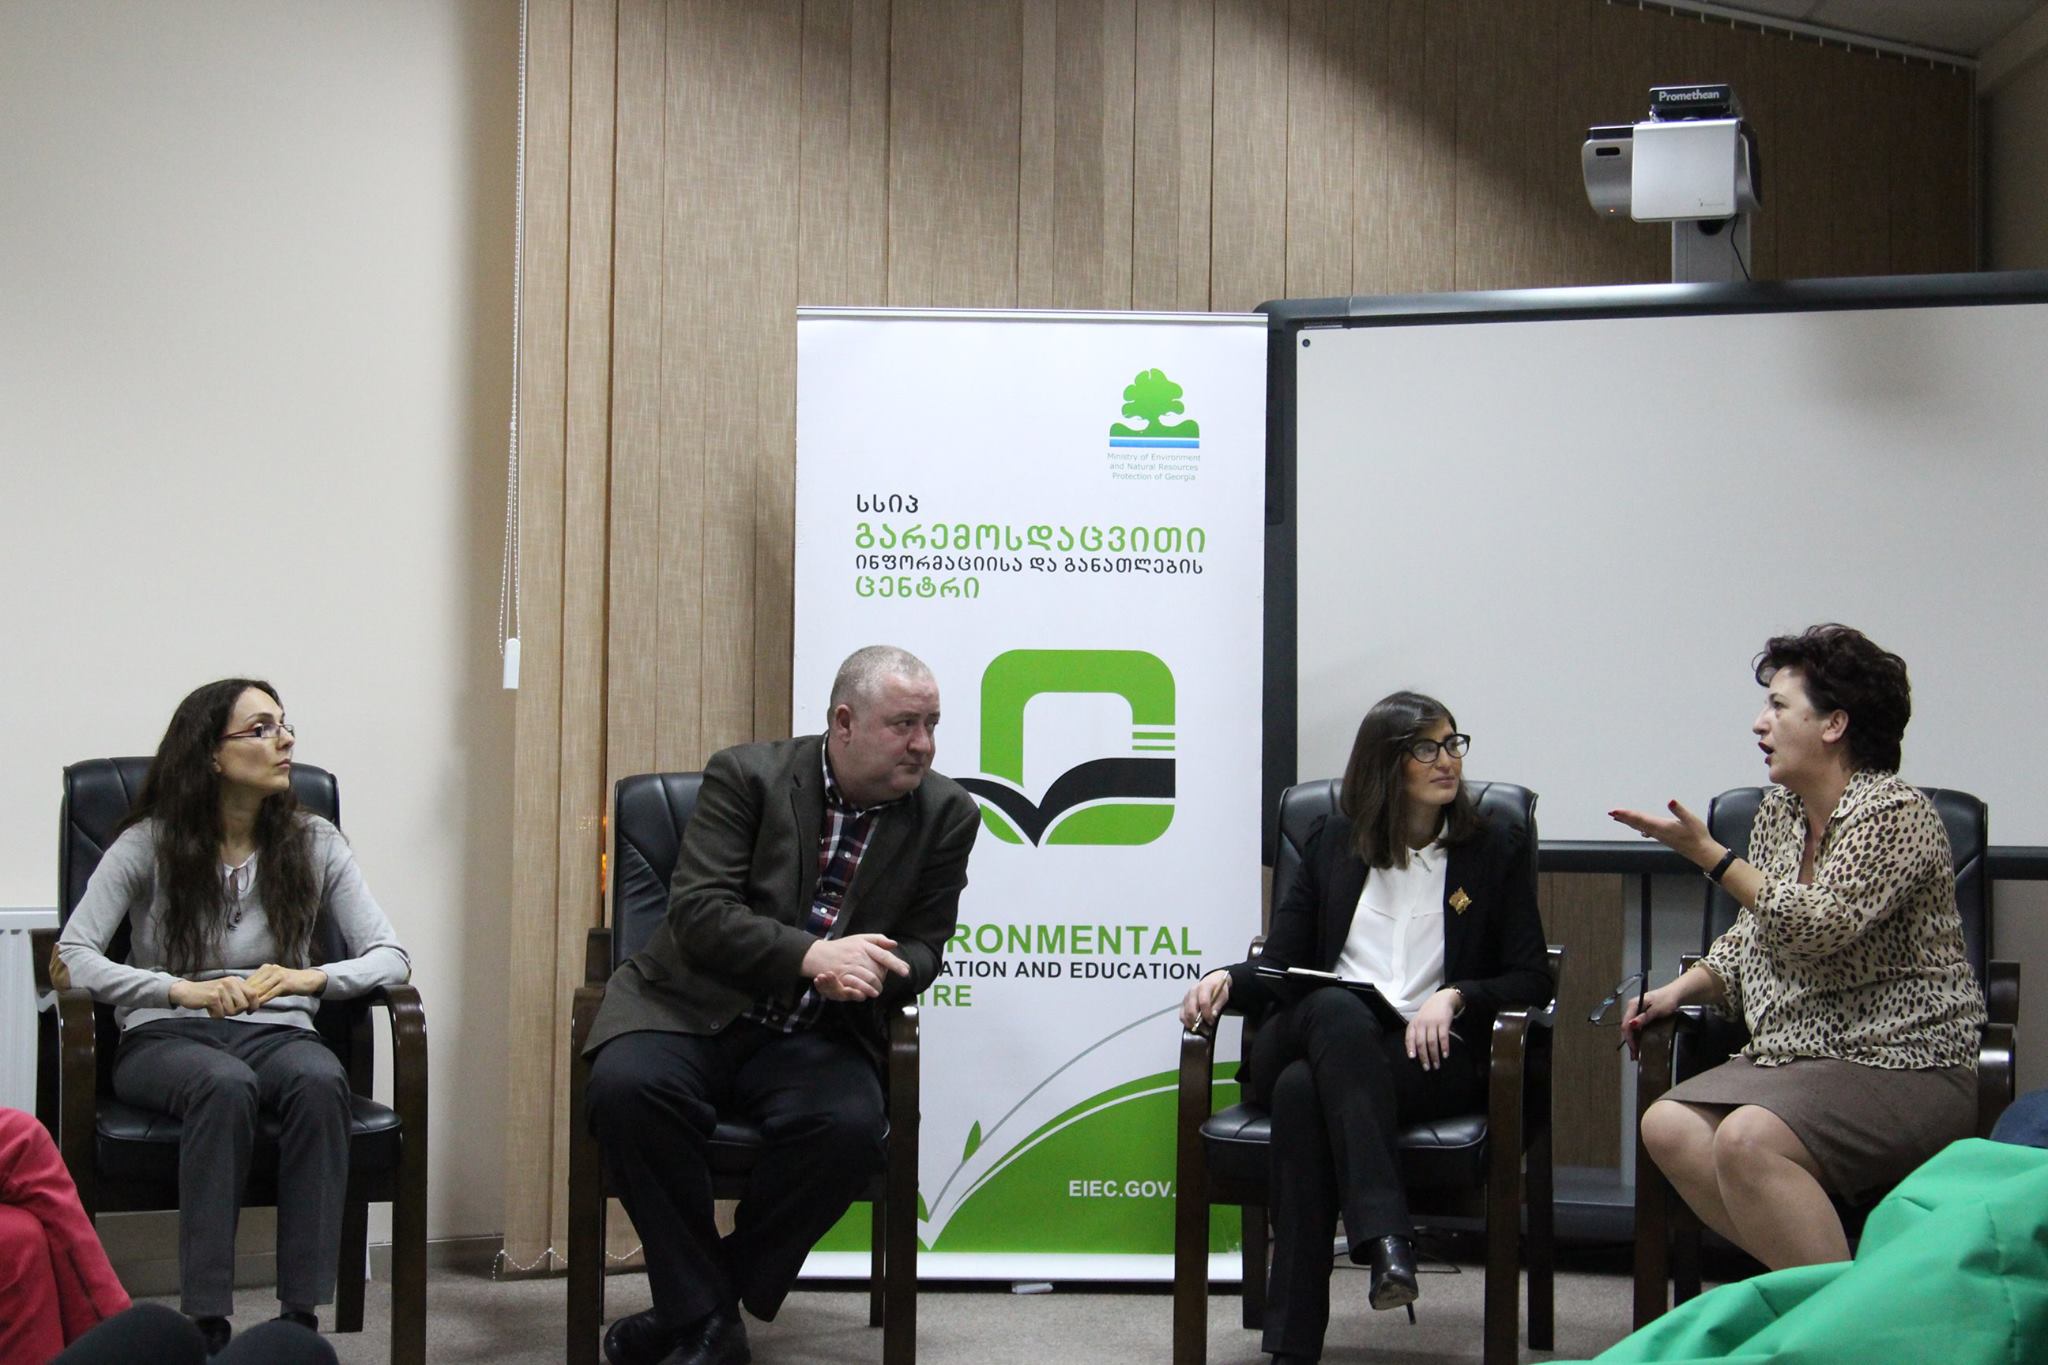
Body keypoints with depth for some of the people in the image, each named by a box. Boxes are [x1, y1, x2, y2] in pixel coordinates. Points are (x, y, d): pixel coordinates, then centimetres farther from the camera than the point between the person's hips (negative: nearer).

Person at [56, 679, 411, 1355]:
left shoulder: (314, 843, 9)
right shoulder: (149, 845, 2)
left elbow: (390, 957, 5)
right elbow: (73, 956, -6)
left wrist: (311, 978, -15)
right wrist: (182, 990, -19)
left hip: (276, 1032, 2)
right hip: (165, 1039, -2)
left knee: (320, 1082, -35)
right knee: (225, 1085, -38)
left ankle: (301, 1315, -36)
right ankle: (206, 1323, -39)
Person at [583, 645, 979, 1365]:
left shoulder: (946, 814, 2)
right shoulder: (746, 775, -5)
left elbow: (921, 951, 6)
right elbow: (697, 911, -12)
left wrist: (863, 971, -19)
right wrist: (811, 956, -27)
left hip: (814, 1036, 1)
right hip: (696, 1008, -1)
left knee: (851, 1125, -31)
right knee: (626, 1086, -32)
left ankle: (702, 1306, -10)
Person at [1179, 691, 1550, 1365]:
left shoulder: (1496, 850, 15)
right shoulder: (1334, 844, 20)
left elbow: (1532, 979, 8)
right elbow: (1279, 965, 16)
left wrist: (1454, 997, -12)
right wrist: (1225, 979, -8)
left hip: (1432, 1057, -2)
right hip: (1322, 1034, 2)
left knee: (1304, 1089, -36)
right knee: (1335, 1008, -39)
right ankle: (1384, 1236, -51)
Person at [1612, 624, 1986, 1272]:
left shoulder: (1896, 815, -12)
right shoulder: (1779, 809, 13)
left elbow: (1818, 925, -23)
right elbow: (1753, 938, 22)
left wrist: (1708, 853, -18)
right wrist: (1680, 990, 4)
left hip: (1905, 1068, -8)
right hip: (1795, 1057, 9)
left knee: (1748, 1139, -31)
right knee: (1668, 1126, -15)